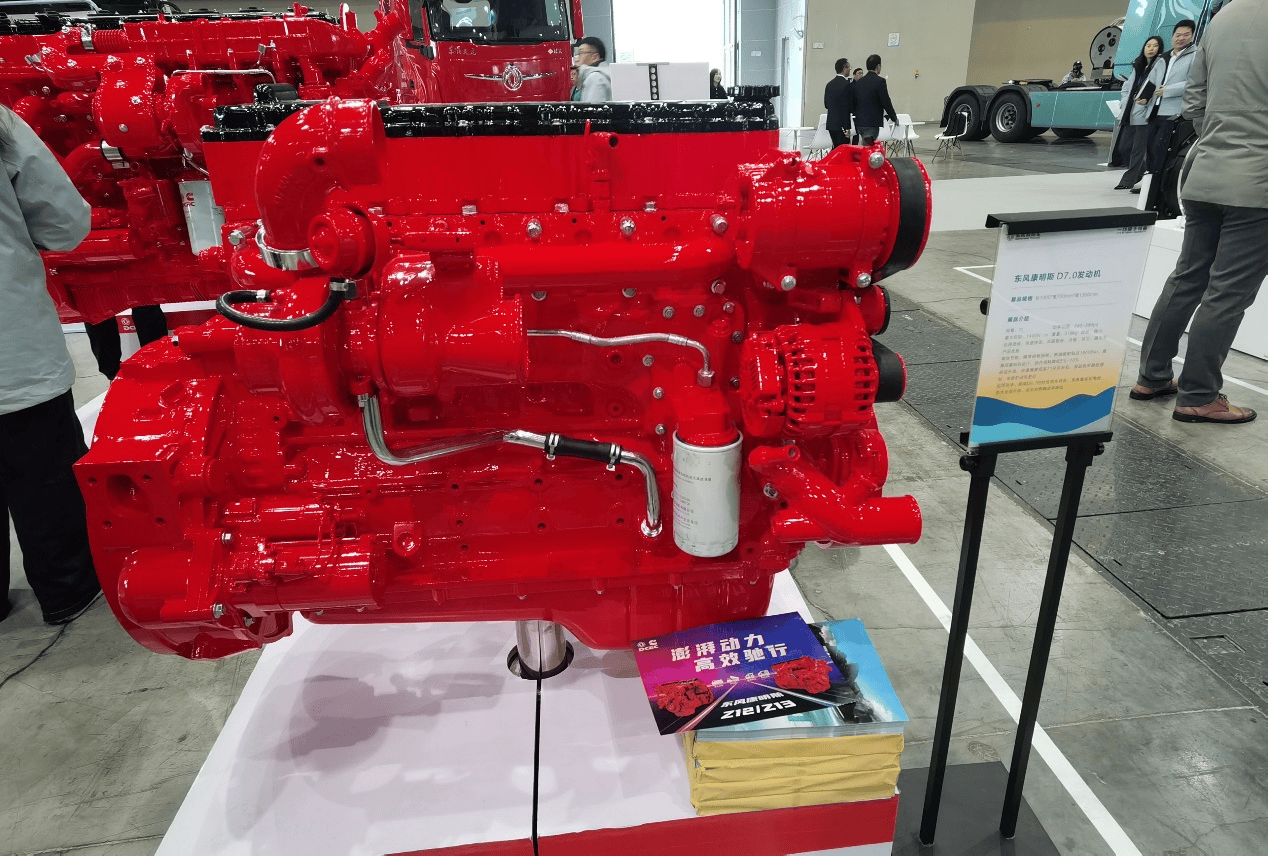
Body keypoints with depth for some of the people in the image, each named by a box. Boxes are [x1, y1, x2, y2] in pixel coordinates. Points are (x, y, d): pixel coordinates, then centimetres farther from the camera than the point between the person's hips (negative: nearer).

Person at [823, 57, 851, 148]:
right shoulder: (846, 84, -13)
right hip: (841, 125, -8)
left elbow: (826, 104, 17)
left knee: (835, 149, 13)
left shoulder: (829, 84, 10)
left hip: (831, 123, 8)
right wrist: (847, 128, -17)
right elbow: (846, 107, -17)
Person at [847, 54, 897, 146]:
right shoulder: (880, 81, -9)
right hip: (872, 123, -7)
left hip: (859, 123, 7)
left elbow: (852, 104, 13)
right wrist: (894, 118, 5)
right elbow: (886, 102, -8)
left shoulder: (857, 83, 10)